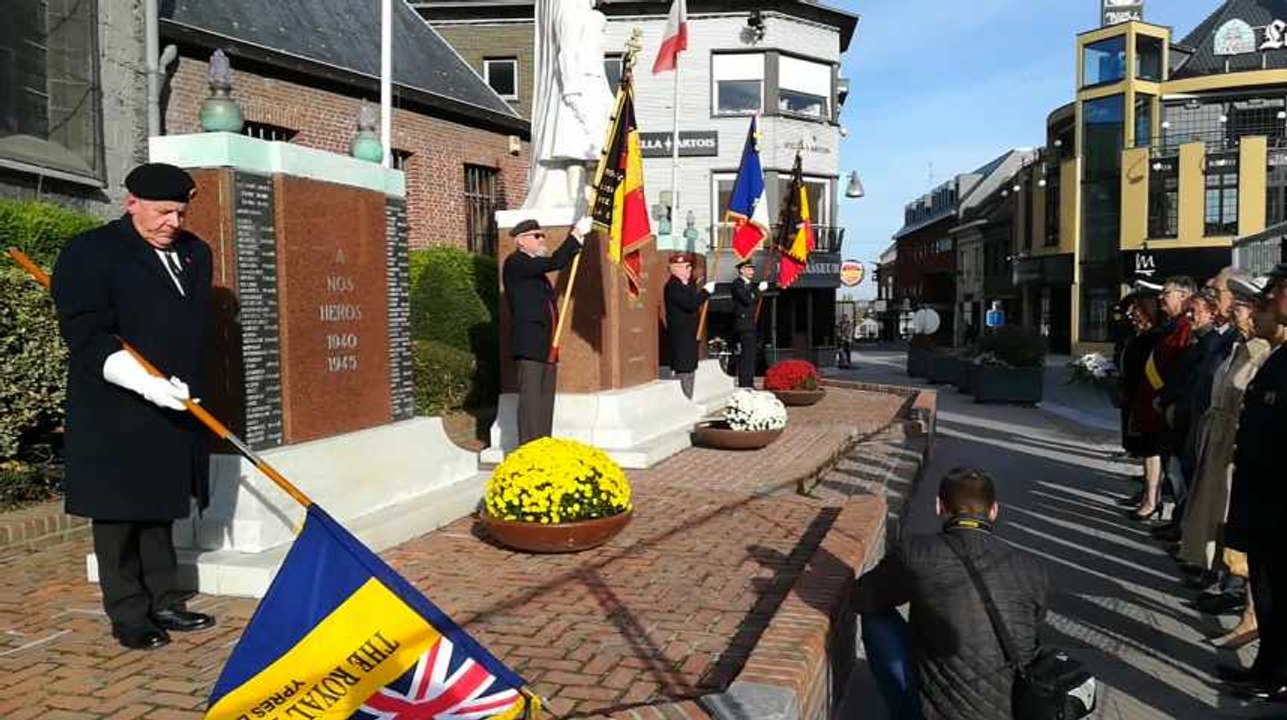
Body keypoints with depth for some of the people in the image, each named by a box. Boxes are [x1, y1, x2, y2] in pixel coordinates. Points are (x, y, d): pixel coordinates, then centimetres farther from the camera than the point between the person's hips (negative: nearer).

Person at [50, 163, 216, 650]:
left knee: (160, 512, 14)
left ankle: (164, 605, 23)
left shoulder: (195, 253, 13)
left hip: (175, 413, 6)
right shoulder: (90, 253, -8)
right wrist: (145, 381, -27)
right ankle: (129, 617, 11)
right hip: (115, 417, -6)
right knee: (120, 517, 2)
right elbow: (86, 334, -17)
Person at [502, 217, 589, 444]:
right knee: (531, 398, -9)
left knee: (546, 398, 11)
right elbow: (555, 262, -19)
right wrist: (576, 234, -13)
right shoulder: (515, 263, -10)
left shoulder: (533, 266, 20)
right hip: (529, 344, -10)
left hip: (546, 345, 10)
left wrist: (578, 238, 15)